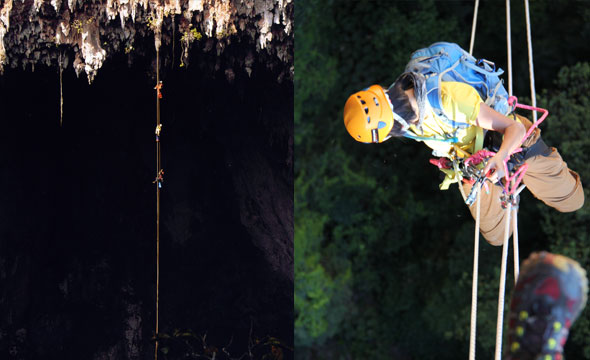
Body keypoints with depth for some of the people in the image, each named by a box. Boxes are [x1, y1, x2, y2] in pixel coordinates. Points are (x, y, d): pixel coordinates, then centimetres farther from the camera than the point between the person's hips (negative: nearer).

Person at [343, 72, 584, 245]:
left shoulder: (454, 99, -43)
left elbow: (515, 127, -38)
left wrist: (501, 156, -56)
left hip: (508, 142, -4)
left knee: (571, 201, 7)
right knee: (496, 236, 15)